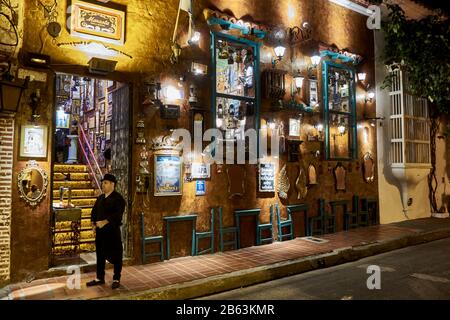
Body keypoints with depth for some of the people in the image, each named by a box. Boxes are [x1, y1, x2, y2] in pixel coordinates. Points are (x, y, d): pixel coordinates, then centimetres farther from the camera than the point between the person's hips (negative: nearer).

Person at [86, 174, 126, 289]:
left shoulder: (118, 198, -9)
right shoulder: (100, 198, 14)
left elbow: (117, 215, -19)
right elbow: (94, 211, 16)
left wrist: (104, 222, -24)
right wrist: (93, 223, 0)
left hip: (113, 230, -7)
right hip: (100, 230, 7)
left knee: (115, 255, 2)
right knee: (100, 254, 14)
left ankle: (116, 280, 13)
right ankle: (100, 278, 28)